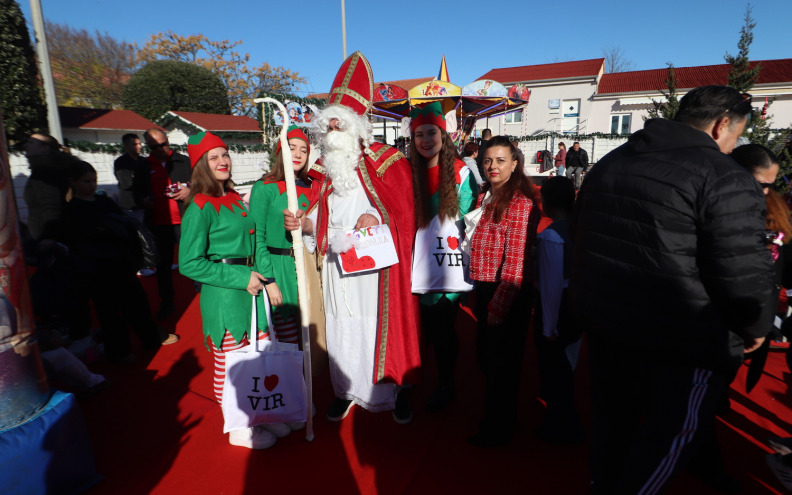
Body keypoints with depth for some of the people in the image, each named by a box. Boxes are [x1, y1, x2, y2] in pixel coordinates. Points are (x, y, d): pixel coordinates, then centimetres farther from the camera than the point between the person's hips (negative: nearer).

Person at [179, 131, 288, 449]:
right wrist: (241, 278, -18)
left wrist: (256, 276, 9)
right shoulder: (201, 207, -13)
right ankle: (238, 429, 27)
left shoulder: (235, 199, 12)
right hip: (223, 296, -7)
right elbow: (189, 264, -18)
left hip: (250, 288, 8)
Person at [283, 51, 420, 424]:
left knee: (381, 323, 2)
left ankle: (394, 390, 21)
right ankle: (346, 389, 27)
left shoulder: (388, 162, -2)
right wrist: (301, 223, -3)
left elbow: (403, 211, -6)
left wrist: (377, 218, -23)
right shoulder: (329, 169, 13)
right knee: (342, 327, 9)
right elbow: (322, 221, 17)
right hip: (338, 261, 5)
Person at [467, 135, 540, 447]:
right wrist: (482, 296, 14)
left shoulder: (520, 203, -17)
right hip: (484, 287, 9)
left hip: (507, 293, -8)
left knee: (501, 362, 8)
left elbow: (516, 262, -19)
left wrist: (499, 305, -18)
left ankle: (497, 430, 31)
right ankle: (504, 416, 44)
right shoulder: (484, 196, 10)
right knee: (485, 356, 21)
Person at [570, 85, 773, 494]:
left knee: (612, 419, 24)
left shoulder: (609, 162, 8)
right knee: (671, 435, 15)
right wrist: (753, 328, 2)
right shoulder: (725, 178, -15)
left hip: (602, 319, 7)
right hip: (681, 337, -7)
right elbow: (742, 272, -18)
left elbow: (578, 232, 14)